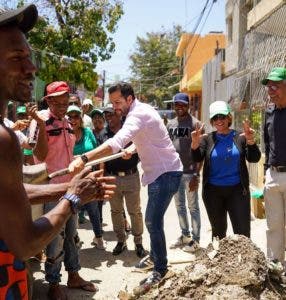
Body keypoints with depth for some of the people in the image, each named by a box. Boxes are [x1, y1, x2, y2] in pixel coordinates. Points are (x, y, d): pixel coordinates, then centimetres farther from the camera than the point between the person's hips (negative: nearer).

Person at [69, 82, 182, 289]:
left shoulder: (139, 114, -24)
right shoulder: (140, 111, 8)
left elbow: (116, 142, -41)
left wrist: (83, 159, -49)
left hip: (166, 172, -10)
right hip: (158, 171, 11)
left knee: (153, 221, -10)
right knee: (153, 220, 20)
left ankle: (160, 270, 5)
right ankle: (155, 256, 37)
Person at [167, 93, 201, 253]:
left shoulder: (195, 124, -8)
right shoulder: (171, 124, 9)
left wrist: (196, 175, -17)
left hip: (190, 172, -6)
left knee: (193, 207, 5)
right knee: (180, 206, 16)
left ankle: (196, 239, 18)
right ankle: (185, 235, 31)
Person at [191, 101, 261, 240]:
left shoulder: (239, 137, 2)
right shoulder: (207, 139, 5)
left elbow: (254, 159, -4)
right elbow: (197, 158, -8)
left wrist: (250, 141, -24)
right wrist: (195, 143, -30)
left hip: (237, 190, -1)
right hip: (213, 192, 1)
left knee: (242, 232, -2)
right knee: (218, 231, 13)